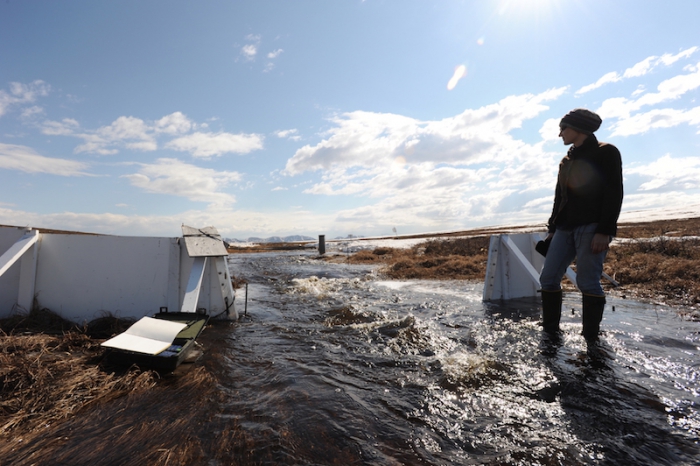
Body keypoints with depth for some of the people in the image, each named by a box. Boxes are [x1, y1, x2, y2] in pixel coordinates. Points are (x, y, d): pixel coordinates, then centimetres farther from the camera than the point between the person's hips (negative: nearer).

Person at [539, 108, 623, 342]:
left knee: (587, 282, -9)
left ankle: (592, 338, 3)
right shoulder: (566, 161, 22)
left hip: (592, 228, -6)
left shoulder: (606, 152, 2)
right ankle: (551, 331, 10)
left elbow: (613, 193, -8)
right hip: (565, 229, 7)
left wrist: (604, 231, -18)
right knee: (548, 278, 0)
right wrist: (552, 229, 16)